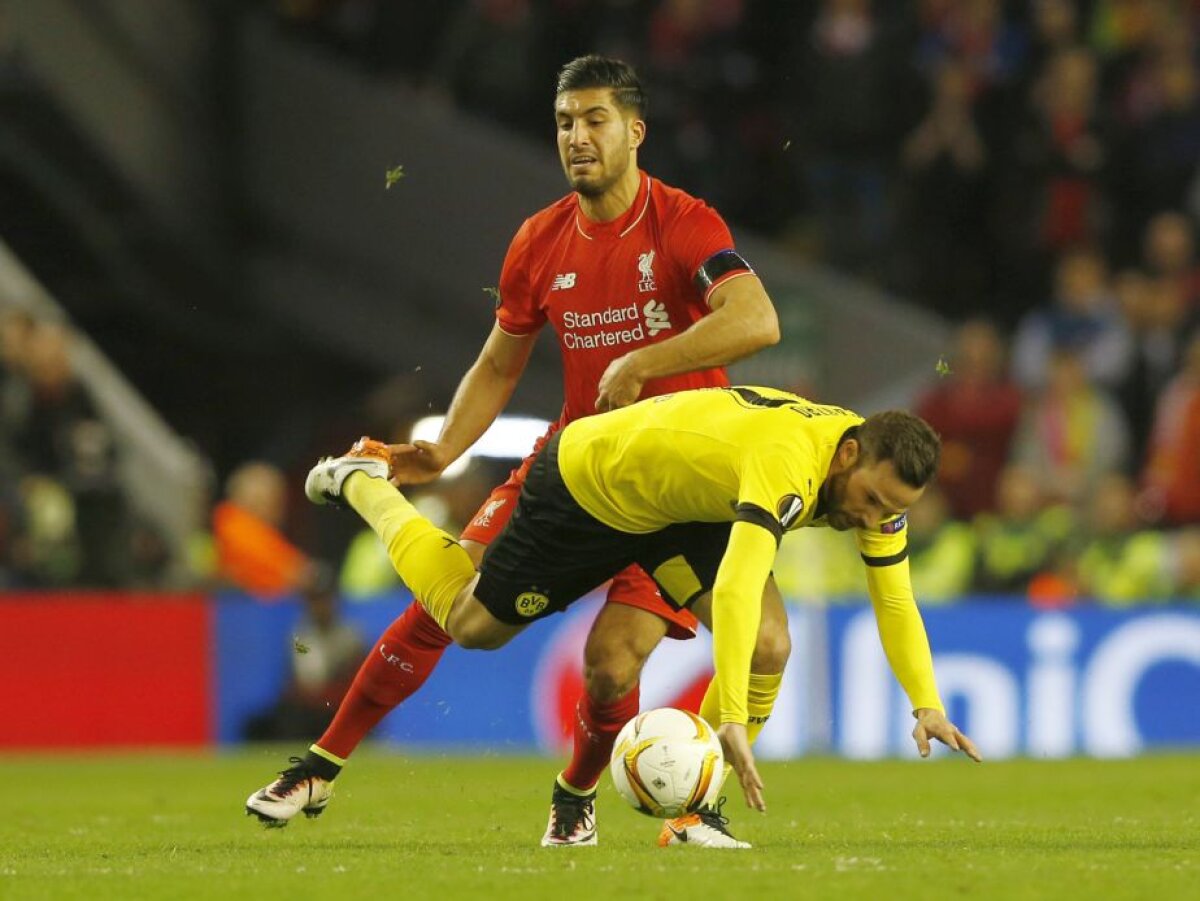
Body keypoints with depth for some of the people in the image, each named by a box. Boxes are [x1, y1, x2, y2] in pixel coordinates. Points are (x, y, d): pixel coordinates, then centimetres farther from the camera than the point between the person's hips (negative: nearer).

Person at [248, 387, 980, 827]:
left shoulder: (878, 478, -17)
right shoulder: (789, 463, -43)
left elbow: (895, 601, -5)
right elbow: (735, 591, -53)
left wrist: (927, 703, -17)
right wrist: (733, 721, -59)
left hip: (677, 507, 7)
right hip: (588, 481, -7)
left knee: (766, 643, -15)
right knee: (471, 623, 12)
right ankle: (364, 483, 34)